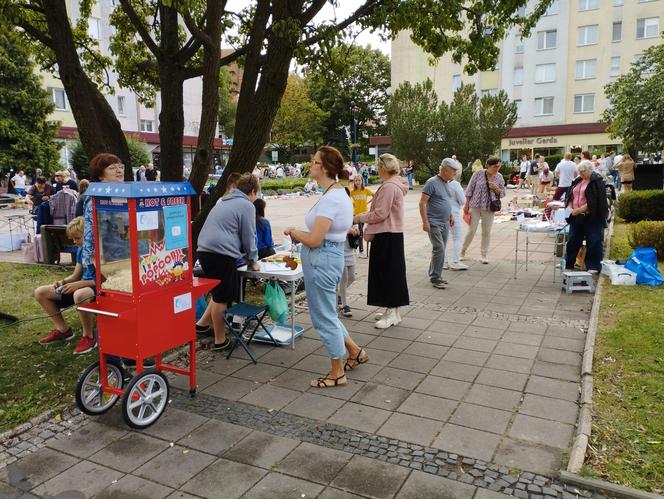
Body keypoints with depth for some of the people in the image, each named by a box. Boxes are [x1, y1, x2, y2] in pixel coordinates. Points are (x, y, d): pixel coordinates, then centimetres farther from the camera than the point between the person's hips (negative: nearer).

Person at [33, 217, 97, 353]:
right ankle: (63, 330, 13)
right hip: (81, 286, 9)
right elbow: (76, 276, 16)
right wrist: (62, 282, -5)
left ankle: (88, 336, -21)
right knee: (40, 292, 4)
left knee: (79, 295, -44)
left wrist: (79, 284, -26)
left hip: (98, 289, -9)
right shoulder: (80, 250, 10)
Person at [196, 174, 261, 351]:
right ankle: (220, 341, 12)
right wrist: (253, 261, 12)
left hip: (205, 250, 9)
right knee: (222, 298, 2)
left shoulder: (223, 201, 23)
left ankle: (203, 323, 26)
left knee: (221, 293, 22)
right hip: (221, 254, -9)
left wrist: (246, 257, 33)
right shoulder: (247, 205, -4)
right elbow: (249, 237, -3)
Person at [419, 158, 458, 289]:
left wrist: (450, 215, 18)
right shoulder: (432, 182, -13)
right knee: (439, 249, -12)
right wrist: (425, 222, -19)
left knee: (440, 250, 11)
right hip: (434, 223, -8)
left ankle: (434, 274, 22)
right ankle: (435, 278, -3)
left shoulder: (446, 183, 13)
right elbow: (422, 203, -15)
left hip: (445, 223, 8)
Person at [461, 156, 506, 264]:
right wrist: (467, 204, -1)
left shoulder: (499, 177, 2)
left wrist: (495, 188, -14)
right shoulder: (478, 174, -6)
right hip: (475, 206, -2)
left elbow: (502, 194, 8)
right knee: (471, 230, 0)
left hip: (489, 208, 2)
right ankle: (463, 251, 20)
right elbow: (470, 189, -1)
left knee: (486, 232, 7)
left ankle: (484, 255, 18)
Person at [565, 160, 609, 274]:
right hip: (576, 217, 7)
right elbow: (570, 195, 14)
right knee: (573, 240, 13)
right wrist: (569, 207, -5)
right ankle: (568, 263, 23)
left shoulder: (597, 182, -8)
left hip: (591, 217, -7)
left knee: (593, 241, 0)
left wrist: (578, 210, -20)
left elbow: (593, 202, -17)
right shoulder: (577, 181, 13)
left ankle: (593, 266, 8)